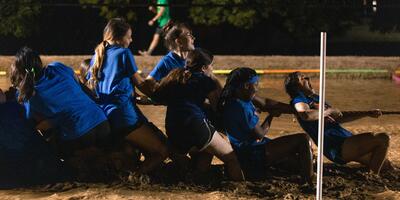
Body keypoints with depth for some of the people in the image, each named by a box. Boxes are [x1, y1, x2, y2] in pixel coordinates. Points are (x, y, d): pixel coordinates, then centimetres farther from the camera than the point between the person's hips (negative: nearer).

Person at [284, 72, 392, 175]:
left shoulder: (315, 98, 23)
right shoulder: (298, 99, -4)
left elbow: (340, 117, 33)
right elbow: (305, 115, -29)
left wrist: (368, 113, 32)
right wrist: (329, 111, -14)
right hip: (337, 147, -10)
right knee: (382, 138, -21)